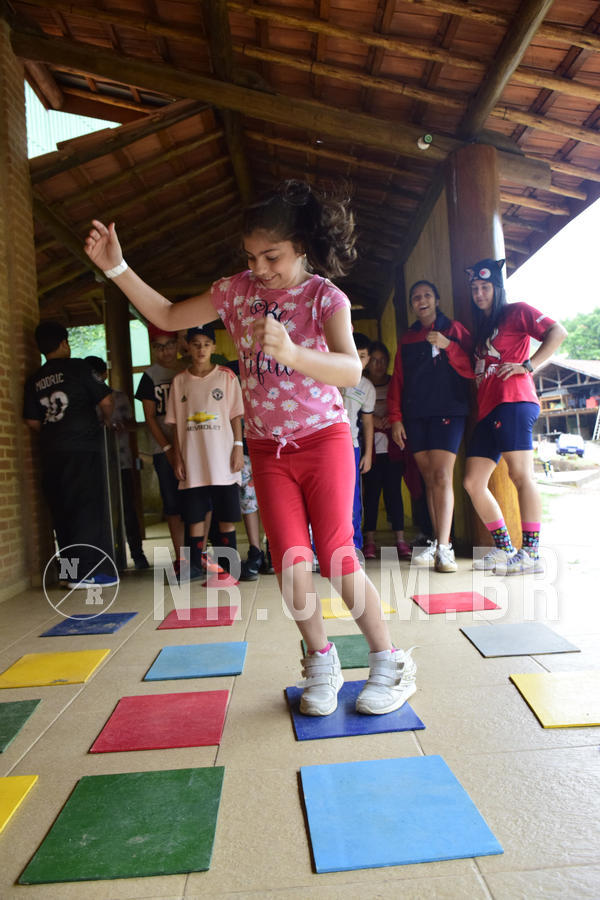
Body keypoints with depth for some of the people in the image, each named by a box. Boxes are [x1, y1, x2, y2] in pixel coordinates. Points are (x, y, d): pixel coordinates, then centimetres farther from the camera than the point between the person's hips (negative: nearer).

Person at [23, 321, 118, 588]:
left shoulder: (34, 380, 13)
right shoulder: (76, 367, -2)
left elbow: (32, 421, 11)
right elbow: (105, 400, -2)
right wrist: (106, 421, 16)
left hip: (51, 454, 6)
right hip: (82, 449, -5)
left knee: (62, 513, 8)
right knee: (89, 509, -3)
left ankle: (73, 572, 13)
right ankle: (90, 571, -4)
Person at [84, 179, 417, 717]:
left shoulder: (325, 296, -10)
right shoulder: (237, 292, 3)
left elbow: (351, 370, -27)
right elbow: (167, 317, 11)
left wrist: (290, 351, -44)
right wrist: (116, 268, 2)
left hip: (324, 439, -3)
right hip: (268, 449, 4)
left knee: (337, 555, -5)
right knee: (290, 562, 0)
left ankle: (389, 662, 14)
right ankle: (321, 663, 20)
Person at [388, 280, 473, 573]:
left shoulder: (454, 329, 9)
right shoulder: (407, 339, 19)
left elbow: (470, 369, 0)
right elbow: (397, 380, 15)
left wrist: (448, 346, -14)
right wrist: (395, 417, 6)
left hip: (448, 411, -4)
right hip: (415, 416, 4)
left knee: (442, 475, -14)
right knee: (429, 479, 4)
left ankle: (444, 547, -14)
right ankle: (438, 543, 9)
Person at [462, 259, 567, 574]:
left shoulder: (516, 311, 8)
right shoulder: (480, 328, 28)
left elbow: (557, 332, -5)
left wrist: (527, 364, -11)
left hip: (513, 401, -8)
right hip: (487, 410, 8)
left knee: (521, 475, -14)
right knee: (473, 483, 2)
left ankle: (531, 553, -10)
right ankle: (504, 548, 9)